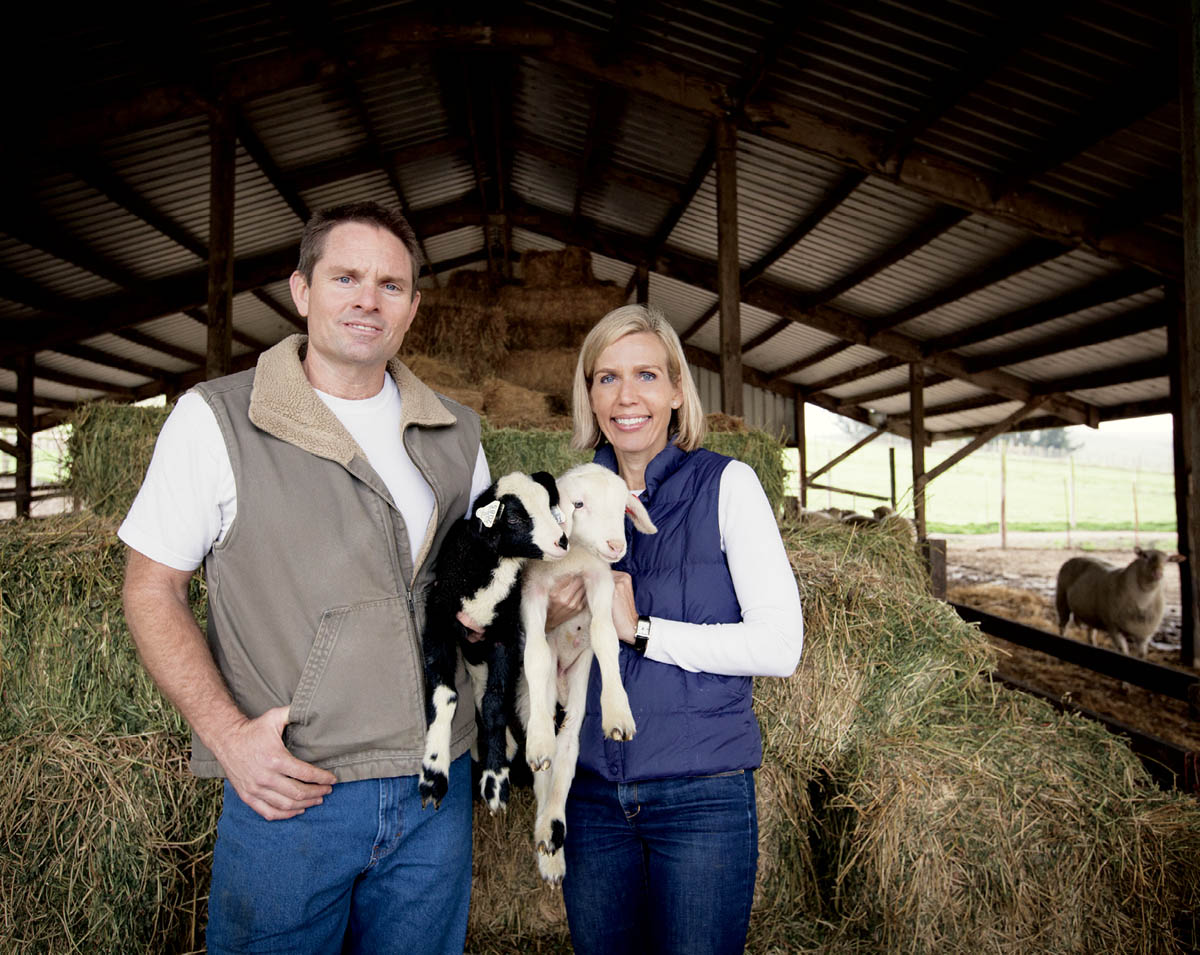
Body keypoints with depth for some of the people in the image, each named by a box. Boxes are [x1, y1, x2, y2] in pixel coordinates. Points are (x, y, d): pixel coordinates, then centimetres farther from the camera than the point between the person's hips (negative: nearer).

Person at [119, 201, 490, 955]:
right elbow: (153, 589, -2)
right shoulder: (216, 419, -6)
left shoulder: (455, 434, 6)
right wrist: (226, 731, -13)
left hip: (438, 787, 4)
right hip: (287, 788, -3)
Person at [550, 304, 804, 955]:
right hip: (593, 794, 4)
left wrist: (641, 629, -16)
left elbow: (780, 646, -14)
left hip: (703, 796, -4)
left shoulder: (724, 485, -8)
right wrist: (552, 621, -8)